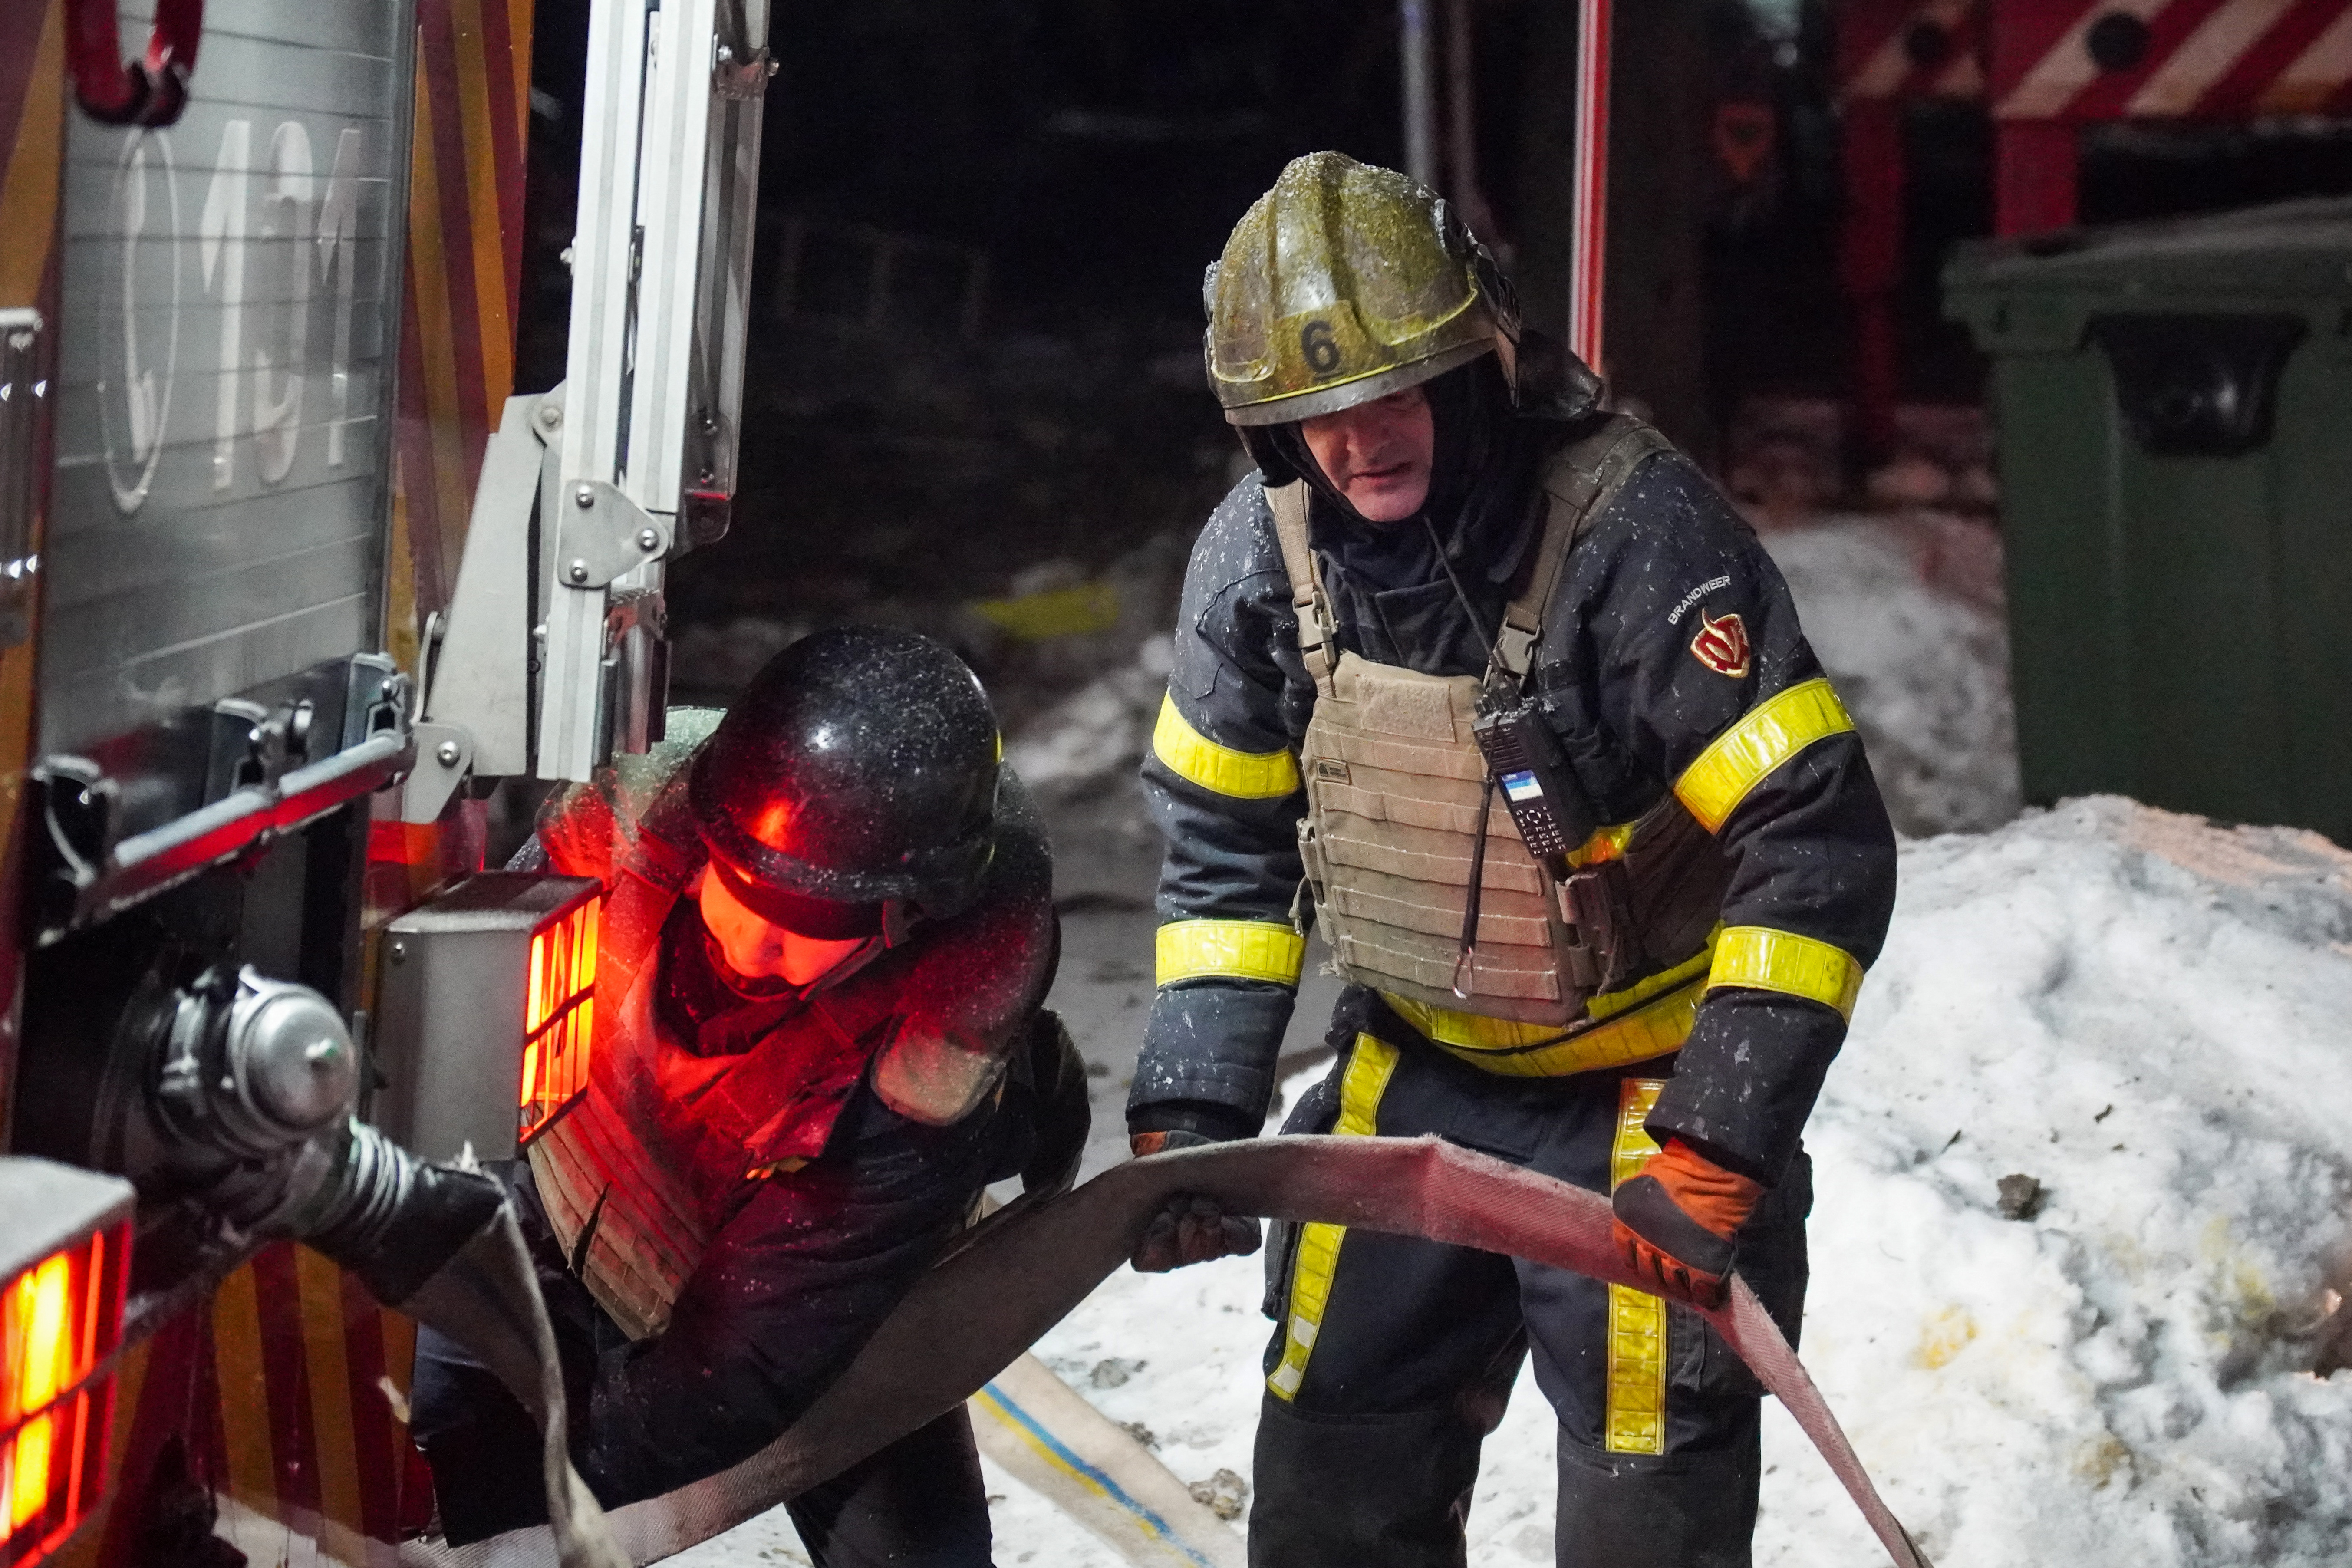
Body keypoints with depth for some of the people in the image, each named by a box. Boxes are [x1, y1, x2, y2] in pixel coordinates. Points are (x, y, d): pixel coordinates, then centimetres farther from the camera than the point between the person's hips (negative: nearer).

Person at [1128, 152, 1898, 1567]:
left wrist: (1717, 1152, -29)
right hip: (1421, 1069, 5)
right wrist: (1189, 1113, -4)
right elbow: (1228, 844, 3)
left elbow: (1821, 849, -27)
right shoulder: (1262, 552, -10)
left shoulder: (1639, 535, -27)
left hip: (1643, 1081, -5)